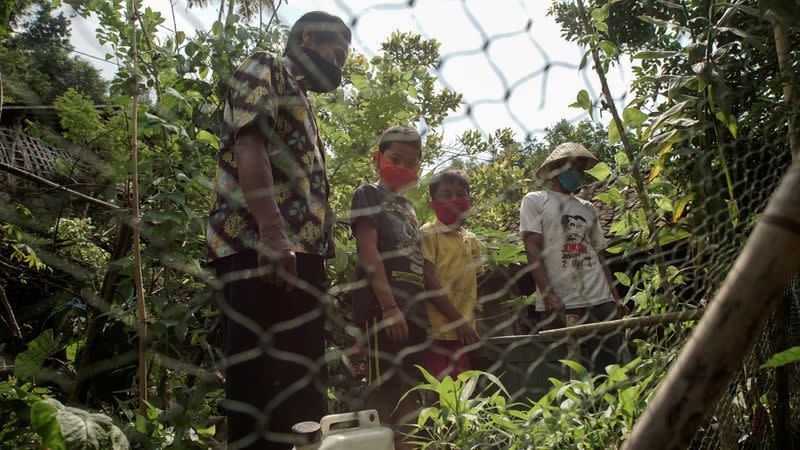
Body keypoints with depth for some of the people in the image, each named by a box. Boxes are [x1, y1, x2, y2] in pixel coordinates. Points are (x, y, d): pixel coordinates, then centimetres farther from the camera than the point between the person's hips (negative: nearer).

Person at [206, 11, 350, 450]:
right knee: (259, 377, -9)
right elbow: (248, 144, -11)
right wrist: (272, 234, -23)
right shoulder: (263, 68, 6)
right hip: (259, 247, -9)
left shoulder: (300, 103, 31)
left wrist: (316, 258, 20)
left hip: (301, 252, 9)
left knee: (301, 378, 8)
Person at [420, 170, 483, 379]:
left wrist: (469, 323, 8)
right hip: (437, 330, -6)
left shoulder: (471, 240, 16)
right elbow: (429, 282, -12)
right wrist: (459, 321, -13)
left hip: (464, 332, 6)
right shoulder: (429, 233, -4)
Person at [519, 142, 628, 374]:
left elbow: (599, 255, 20)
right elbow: (532, 249, -6)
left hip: (601, 302, 5)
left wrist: (617, 298, 10)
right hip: (560, 305, -5)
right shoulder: (535, 201, 5)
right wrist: (547, 294, -18)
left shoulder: (587, 208, 21)